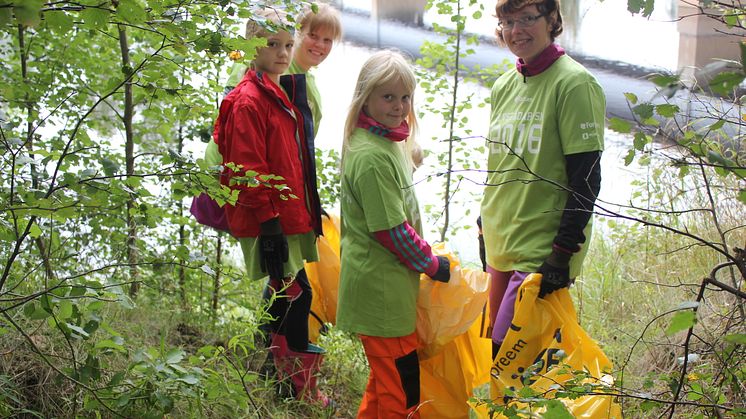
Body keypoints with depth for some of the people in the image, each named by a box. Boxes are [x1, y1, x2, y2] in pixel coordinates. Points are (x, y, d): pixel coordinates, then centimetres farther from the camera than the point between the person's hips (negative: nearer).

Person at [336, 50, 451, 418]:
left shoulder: (386, 144, 10)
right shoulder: (372, 156, -22)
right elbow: (392, 229, -21)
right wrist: (433, 264, -9)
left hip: (387, 284, 10)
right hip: (381, 287, -10)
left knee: (385, 381, 22)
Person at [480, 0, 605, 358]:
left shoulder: (574, 83, -12)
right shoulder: (504, 86, 10)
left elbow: (585, 179, -15)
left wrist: (563, 255, -18)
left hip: (541, 251, -8)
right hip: (499, 245, 8)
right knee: (498, 354, 11)